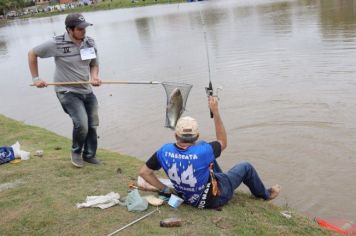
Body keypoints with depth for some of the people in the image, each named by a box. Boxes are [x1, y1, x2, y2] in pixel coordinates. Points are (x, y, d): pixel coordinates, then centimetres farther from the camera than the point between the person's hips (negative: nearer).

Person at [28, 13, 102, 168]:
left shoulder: (90, 42, 0)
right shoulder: (57, 44, -14)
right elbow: (32, 53, -1)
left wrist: (94, 77, -9)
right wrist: (36, 78, -2)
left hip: (87, 91, 6)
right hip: (67, 92, -5)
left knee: (92, 125, 9)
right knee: (81, 124, -20)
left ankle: (89, 155, 30)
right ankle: (76, 152, 8)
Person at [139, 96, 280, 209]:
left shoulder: (165, 151, -24)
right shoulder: (201, 153, -35)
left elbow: (143, 172, -16)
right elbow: (223, 142, -14)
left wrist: (165, 189, -7)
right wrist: (215, 112, -18)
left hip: (188, 198, 5)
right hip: (212, 198, -5)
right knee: (246, 167, 16)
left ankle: (219, 177, 39)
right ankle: (265, 195, 43)